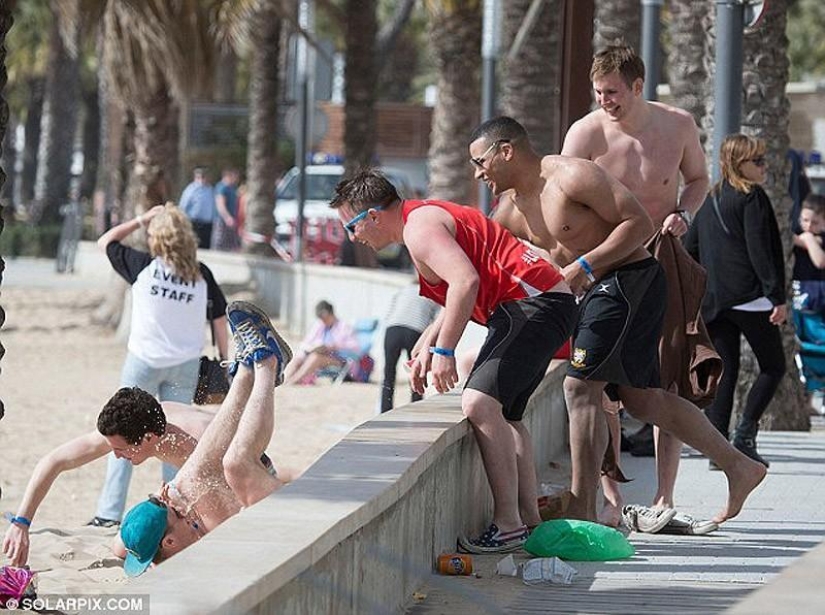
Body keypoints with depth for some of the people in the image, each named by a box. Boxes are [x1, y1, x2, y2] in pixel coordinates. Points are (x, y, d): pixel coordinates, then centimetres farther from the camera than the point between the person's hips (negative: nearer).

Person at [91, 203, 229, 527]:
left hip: (144, 360, -2)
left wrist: (141, 220, 8)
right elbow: (219, 317, 5)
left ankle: (109, 512, 2)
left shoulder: (144, 266, -8)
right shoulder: (201, 274, -1)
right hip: (186, 363, 2)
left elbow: (106, 241, 6)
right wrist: (223, 359, 15)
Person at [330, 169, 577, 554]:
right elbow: (461, 292, 30)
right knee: (502, 413, 21)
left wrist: (443, 350, -24)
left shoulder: (419, 228, -13)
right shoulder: (426, 217, 21)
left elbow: (466, 281, -28)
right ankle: (530, 519, 23)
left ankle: (508, 525, -24)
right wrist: (427, 342, 22)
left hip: (534, 303, -12)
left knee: (480, 404, -23)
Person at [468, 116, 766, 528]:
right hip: (597, 292, 9)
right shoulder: (510, 209, 8)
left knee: (580, 387, -15)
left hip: (631, 280, -9)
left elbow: (639, 223, -19)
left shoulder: (572, 176, -17)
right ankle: (738, 466, 21)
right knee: (639, 397, 11)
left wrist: (585, 265, -26)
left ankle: (582, 512, -14)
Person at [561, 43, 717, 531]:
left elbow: (699, 179, 12)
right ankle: (611, 499, -3)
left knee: (669, 382, -2)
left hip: (663, 260, 1)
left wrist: (683, 215, -9)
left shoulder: (678, 125, -6)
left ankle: (664, 500, 2)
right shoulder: (586, 134, -13)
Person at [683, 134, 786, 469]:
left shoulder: (710, 202, 15)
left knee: (723, 373, 9)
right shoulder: (752, 198, -7)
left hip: (714, 300, 7)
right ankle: (745, 435, -8)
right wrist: (777, 297, -14)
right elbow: (760, 251, -14)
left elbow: (689, 249, 17)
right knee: (773, 366, 5)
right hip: (750, 298, -7)